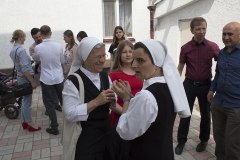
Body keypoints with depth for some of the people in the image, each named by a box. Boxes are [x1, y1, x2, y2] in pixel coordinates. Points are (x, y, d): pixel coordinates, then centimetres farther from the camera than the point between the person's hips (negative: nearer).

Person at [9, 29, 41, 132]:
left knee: (25, 100, 19)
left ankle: (25, 121, 30)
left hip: (20, 77, 10)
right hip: (25, 78, -10)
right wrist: (32, 82, -20)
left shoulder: (13, 50, 9)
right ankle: (30, 124, 14)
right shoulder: (21, 50, -21)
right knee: (27, 102, 1)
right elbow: (25, 69, -23)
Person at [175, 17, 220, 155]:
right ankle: (181, 141, 24)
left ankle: (204, 140, 36)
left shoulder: (213, 46, -4)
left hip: (206, 85, 1)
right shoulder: (185, 48, -3)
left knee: (205, 115, 14)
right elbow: (180, 67, 3)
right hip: (189, 85, 0)